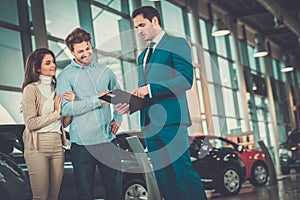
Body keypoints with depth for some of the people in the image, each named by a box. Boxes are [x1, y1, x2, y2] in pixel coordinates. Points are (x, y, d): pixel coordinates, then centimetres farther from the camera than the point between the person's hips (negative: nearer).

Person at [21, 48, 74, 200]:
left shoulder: (56, 88, 14)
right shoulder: (31, 89, -4)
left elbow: (65, 123, 11)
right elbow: (31, 123, -12)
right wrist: (56, 113, -6)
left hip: (57, 145, 6)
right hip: (37, 146, -6)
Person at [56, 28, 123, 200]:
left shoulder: (104, 71, 12)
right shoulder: (66, 76, -2)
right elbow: (65, 108, -15)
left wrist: (118, 118, 12)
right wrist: (96, 100, -17)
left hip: (108, 139, 4)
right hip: (82, 142, -4)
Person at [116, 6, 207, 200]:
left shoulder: (177, 44, 0)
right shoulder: (143, 56, 24)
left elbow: (186, 79, -13)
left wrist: (150, 88, -16)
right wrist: (130, 104, 4)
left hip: (171, 119, -7)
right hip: (149, 123, 8)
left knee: (183, 171, -11)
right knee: (163, 177, 7)